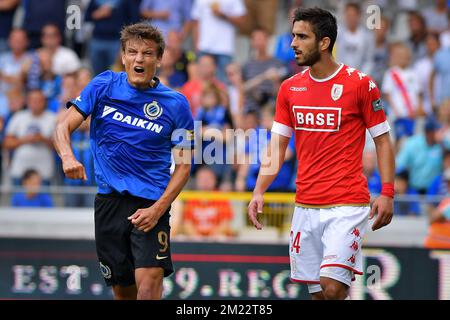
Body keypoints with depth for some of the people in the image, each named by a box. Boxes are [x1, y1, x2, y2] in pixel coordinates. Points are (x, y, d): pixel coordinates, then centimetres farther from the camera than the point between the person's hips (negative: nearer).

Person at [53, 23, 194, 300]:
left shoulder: (176, 104, -3)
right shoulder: (104, 85, 2)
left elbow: (184, 165, 1)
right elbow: (64, 126, -2)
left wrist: (158, 208, -13)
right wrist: (67, 156, -25)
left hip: (151, 203, -3)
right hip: (109, 201, 3)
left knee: (149, 286, -21)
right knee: (122, 289, 8)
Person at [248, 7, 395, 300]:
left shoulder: (360, 84, -6)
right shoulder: (290, 88, 9)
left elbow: (383, 141, -1)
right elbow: (277, 147, 10)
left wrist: (387, 194, -11)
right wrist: (259, 192, -3)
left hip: (347, 205, -5)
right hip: (305, 207, 5)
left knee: (333, 287, -19)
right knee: (317, 292, 7)